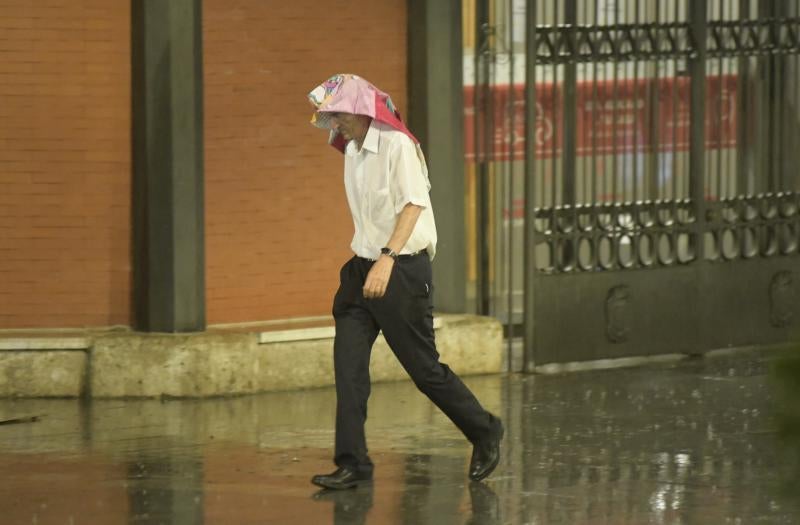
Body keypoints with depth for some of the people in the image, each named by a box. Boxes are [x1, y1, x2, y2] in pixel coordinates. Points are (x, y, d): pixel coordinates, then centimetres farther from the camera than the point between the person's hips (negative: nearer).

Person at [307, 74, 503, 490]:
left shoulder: (397, 145, -14)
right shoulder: (352, 151, 11)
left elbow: (413, 204, -24)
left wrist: (387, 259, -34)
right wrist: (365, 263, 17)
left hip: (402, 269, -8)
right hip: (363, 267, 8)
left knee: (423, 366, 1)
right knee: (348, 363, -5)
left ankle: (485, 434, 22)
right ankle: (352, 463, -4)